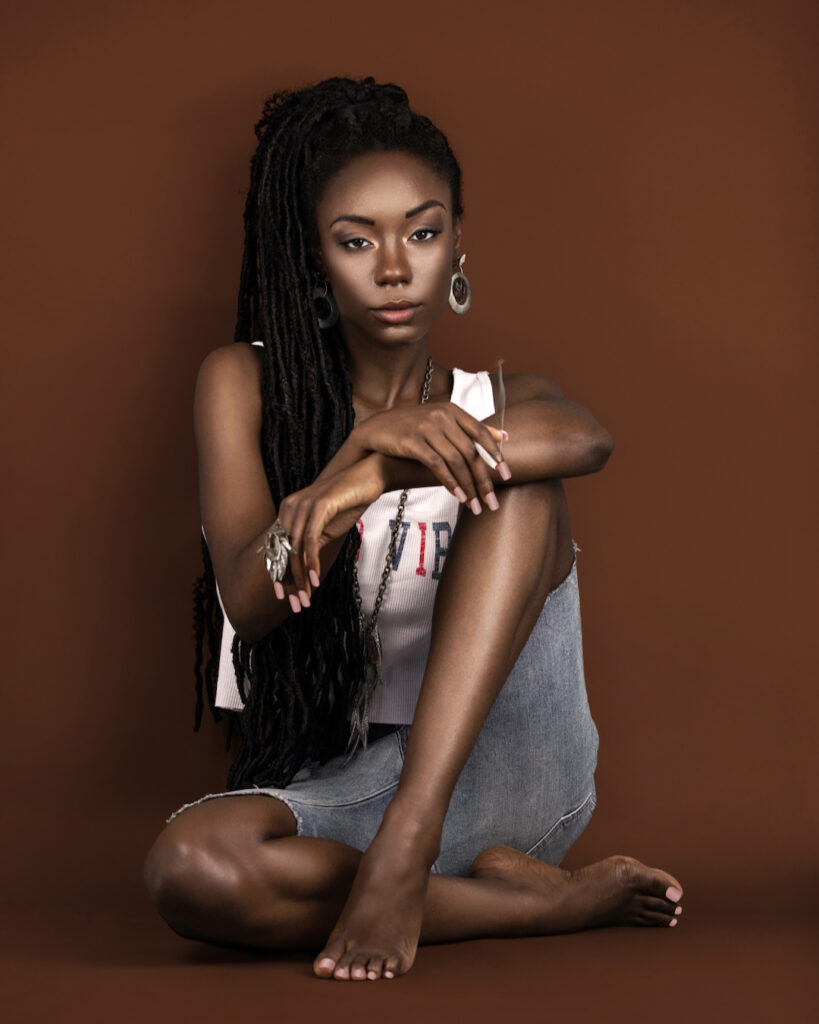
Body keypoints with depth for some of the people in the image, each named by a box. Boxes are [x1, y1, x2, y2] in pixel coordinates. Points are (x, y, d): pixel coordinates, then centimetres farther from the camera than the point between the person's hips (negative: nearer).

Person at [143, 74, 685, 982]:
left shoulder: (499, 402, 9)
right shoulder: (244, 383, 4)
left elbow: (586, 439, -19)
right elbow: (249, 602, -12)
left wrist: (375, 477, -34)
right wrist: (365, 450, -30)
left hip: (507, 771, 1)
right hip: (339, 787, 0)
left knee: (515, 478, -21)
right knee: (189, 868, -34)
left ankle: (409, 841, -29)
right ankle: (543, 898, -16)